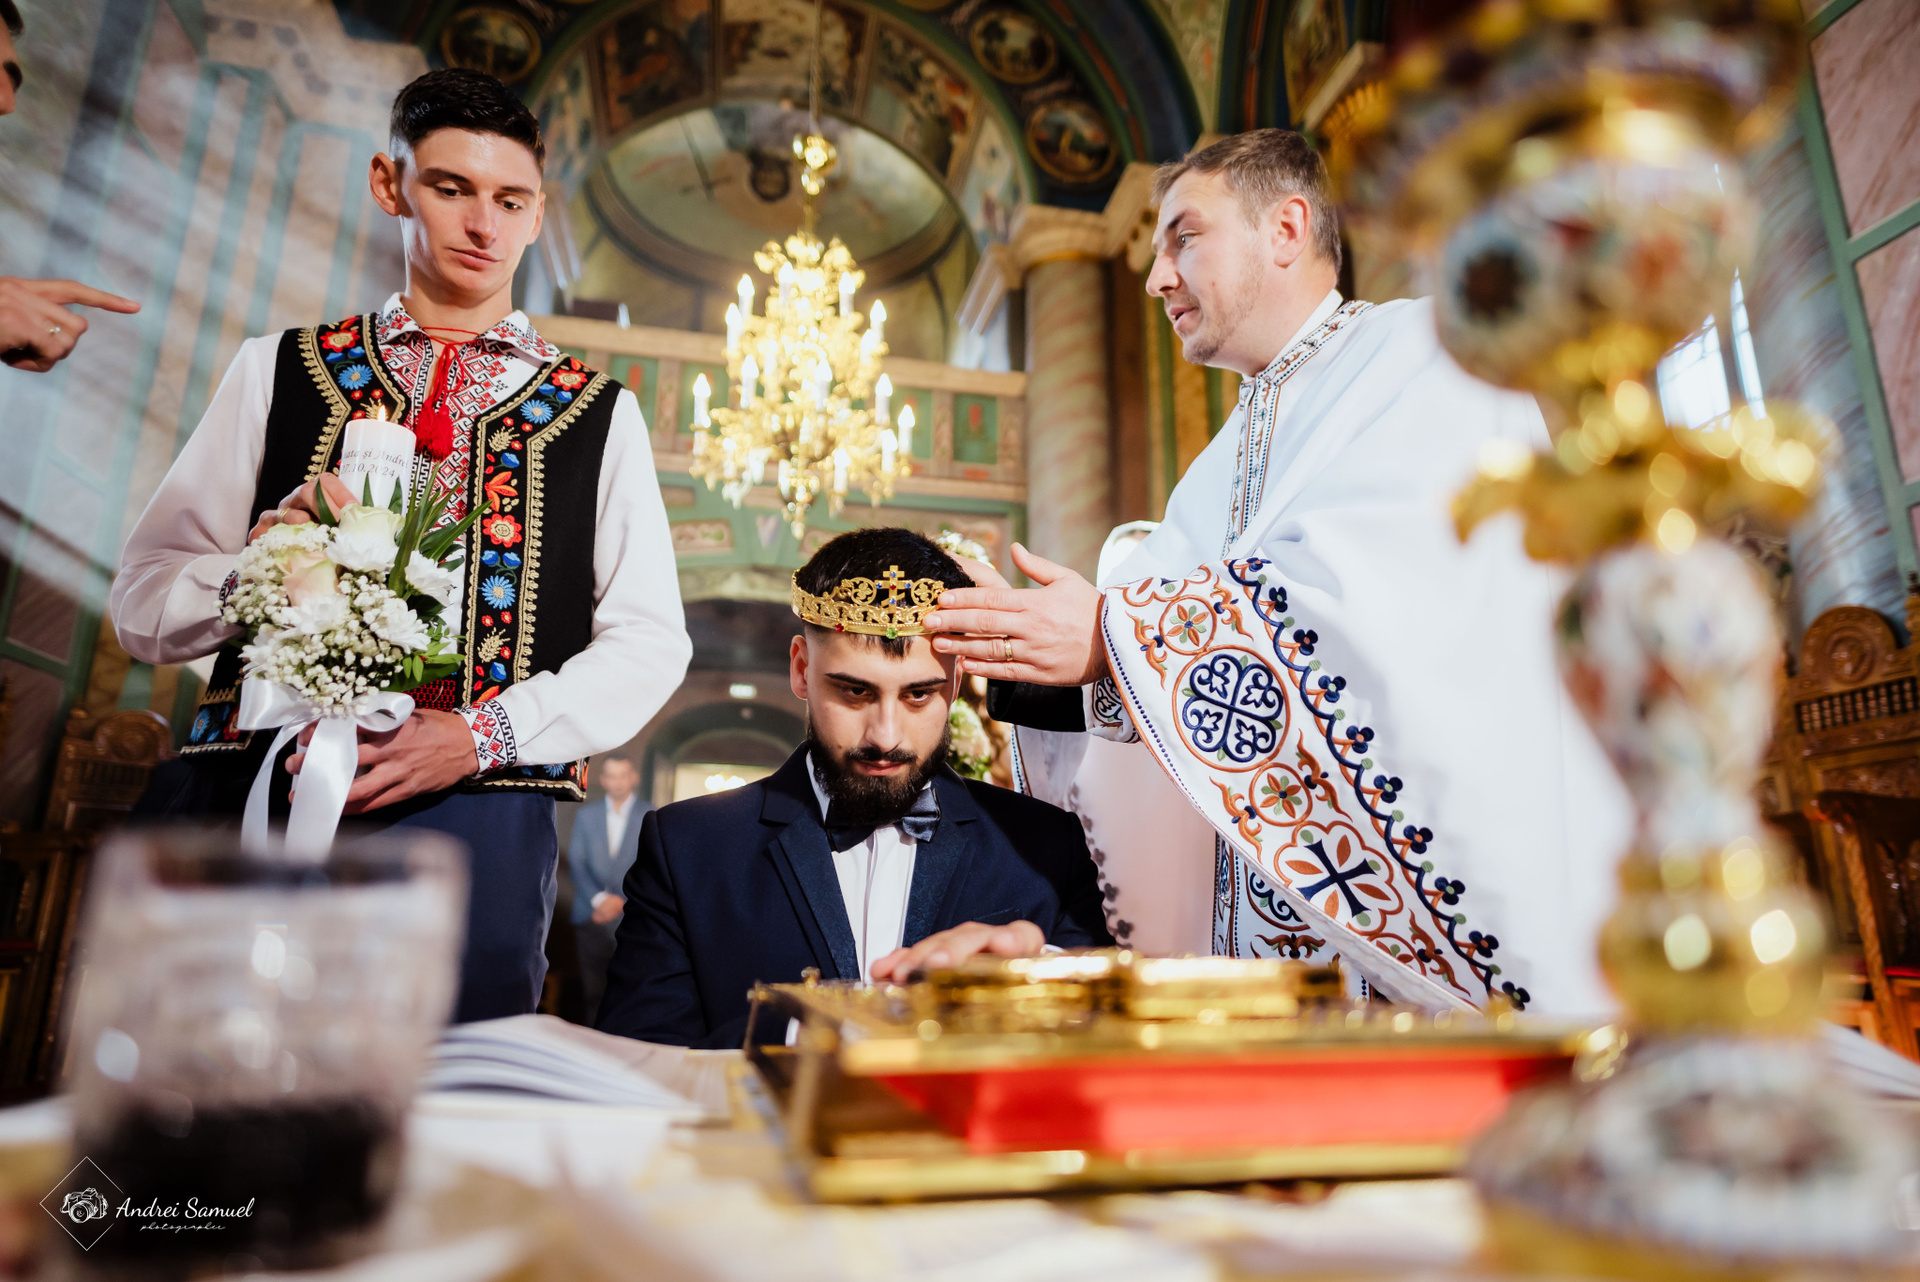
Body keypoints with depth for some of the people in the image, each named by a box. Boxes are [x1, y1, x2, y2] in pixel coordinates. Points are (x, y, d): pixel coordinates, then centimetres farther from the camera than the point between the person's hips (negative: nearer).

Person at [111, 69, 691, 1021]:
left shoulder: (600, 413, 12)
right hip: (246, 795, 2)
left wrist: (480, 736, -10)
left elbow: (648, 642, 3)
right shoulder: (276, 371, 15)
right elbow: (141, 604, 12)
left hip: (471, 818, -1)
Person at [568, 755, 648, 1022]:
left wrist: (622, 901, -9)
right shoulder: (586, 816, 13)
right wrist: (598, 899, -9)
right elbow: (576, 862, 5)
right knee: (594, 992, 3)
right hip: (591, 916, 2)